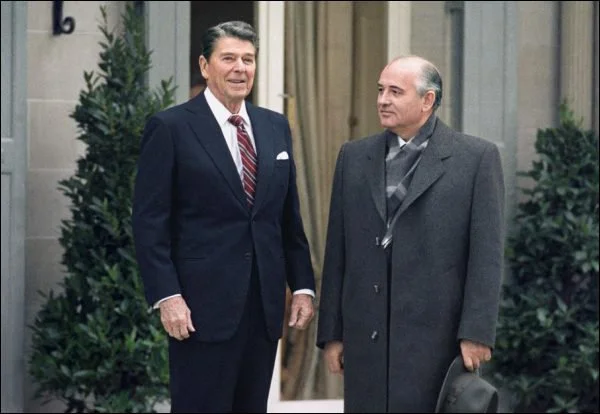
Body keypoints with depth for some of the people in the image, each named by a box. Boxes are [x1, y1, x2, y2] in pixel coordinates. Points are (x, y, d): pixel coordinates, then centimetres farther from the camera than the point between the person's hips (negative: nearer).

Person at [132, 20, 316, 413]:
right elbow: (149, 222, -7)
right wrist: (167, 296, -14)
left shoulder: (276, 127, 13)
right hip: (203, 306, -5)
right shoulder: (170, 127, -4)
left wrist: (302, 285, 9)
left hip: (264, 306, 5)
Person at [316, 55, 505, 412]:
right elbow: (337, 252, 11)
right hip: (366, 338, 4)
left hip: (438, 336, -4)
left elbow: (487, 255, -4)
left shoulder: (477, 158, 0)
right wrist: (331, 332, 7)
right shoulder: (354, 157, 12)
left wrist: (476, 333, -10)